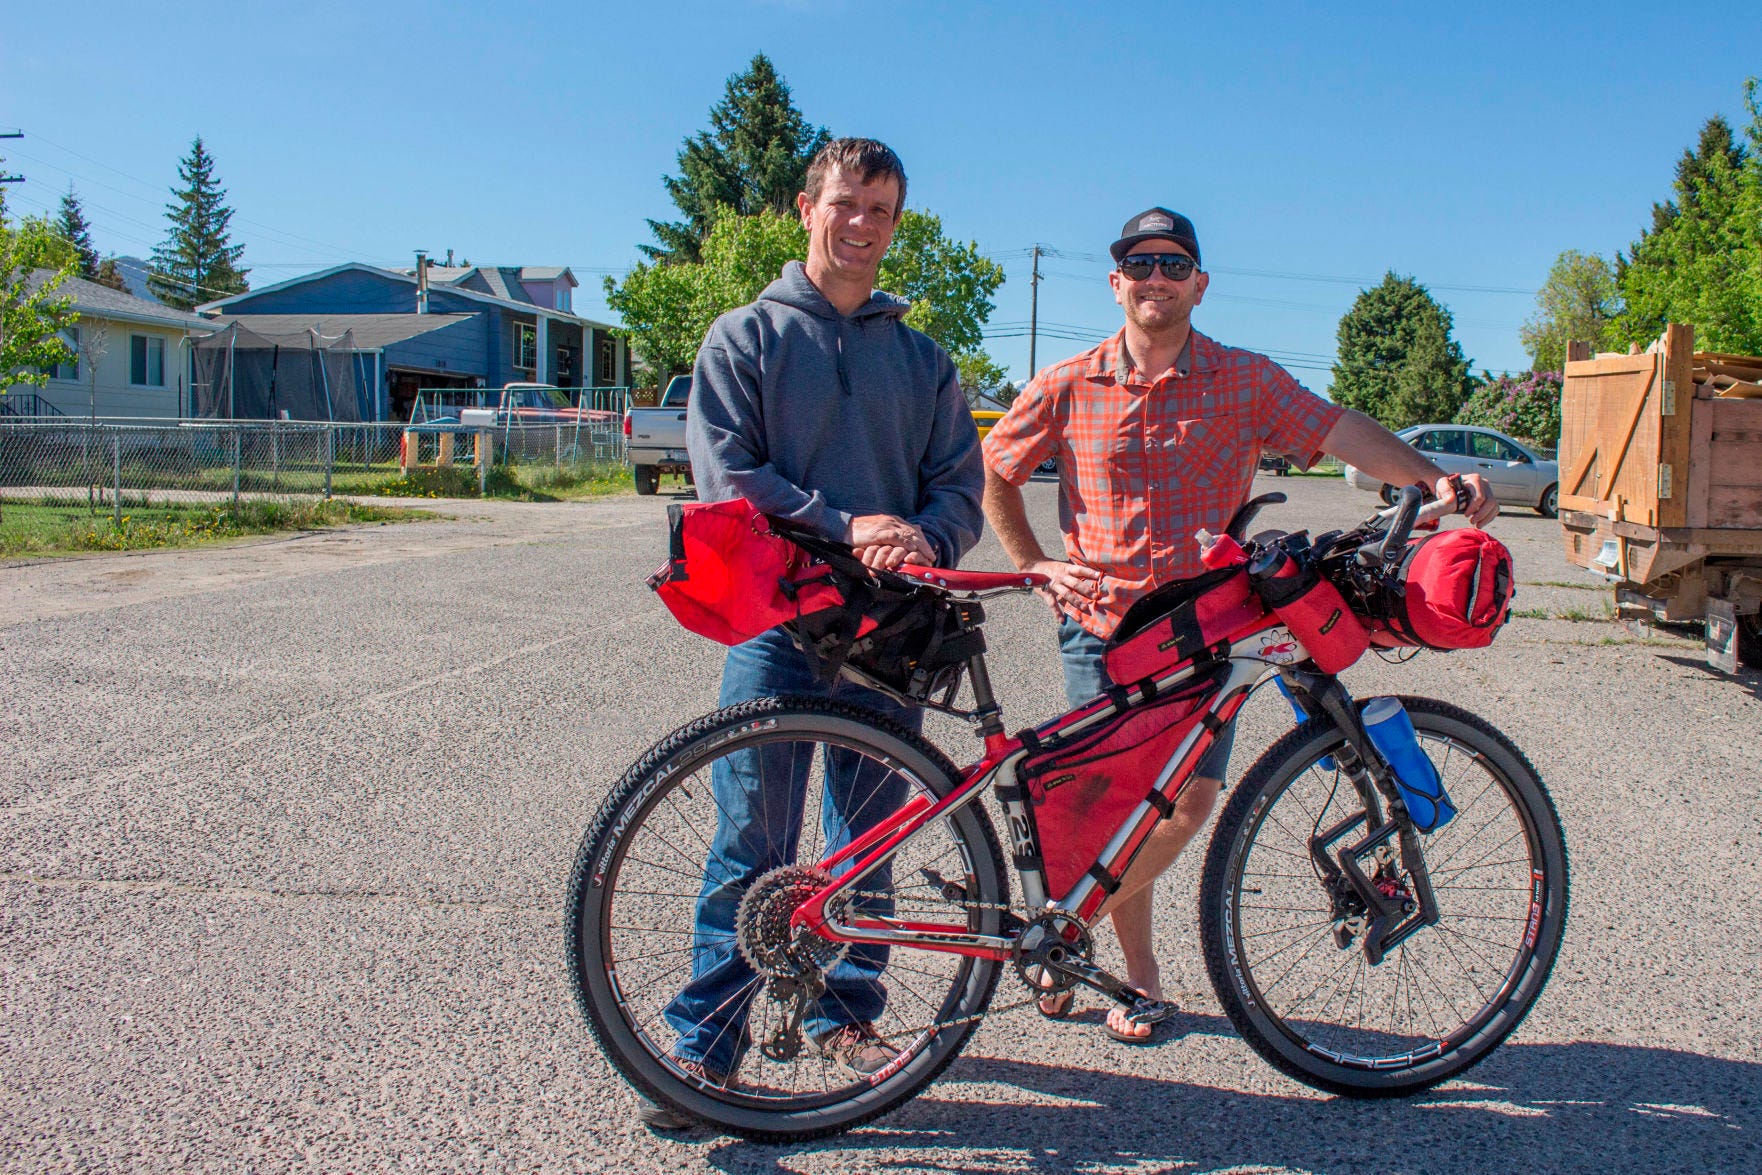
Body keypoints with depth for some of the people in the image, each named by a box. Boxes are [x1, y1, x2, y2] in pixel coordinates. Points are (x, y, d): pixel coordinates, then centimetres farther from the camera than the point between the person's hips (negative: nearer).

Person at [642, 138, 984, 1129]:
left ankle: (846, 1015, 27)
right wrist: (842, 527, -17)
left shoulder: (923, 358, 16)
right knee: (753, 844, -3)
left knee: (869, 838, 10)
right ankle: (706, 1045, 8)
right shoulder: (746, 337, 7)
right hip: (779, 619, -3)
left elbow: (961, 486, 10)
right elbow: (727, 475, -5)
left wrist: (924, 539, -13)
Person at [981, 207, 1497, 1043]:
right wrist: (1034, 565, 5)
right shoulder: (1068, 388, 2)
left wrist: (1433, 479, -23)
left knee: (1190, 796, -7)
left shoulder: (1245, 381, 2)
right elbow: (992, 472, 12)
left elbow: (1339, 429, -8)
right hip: (1101, 626, 0)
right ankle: (1139, 971, 24)